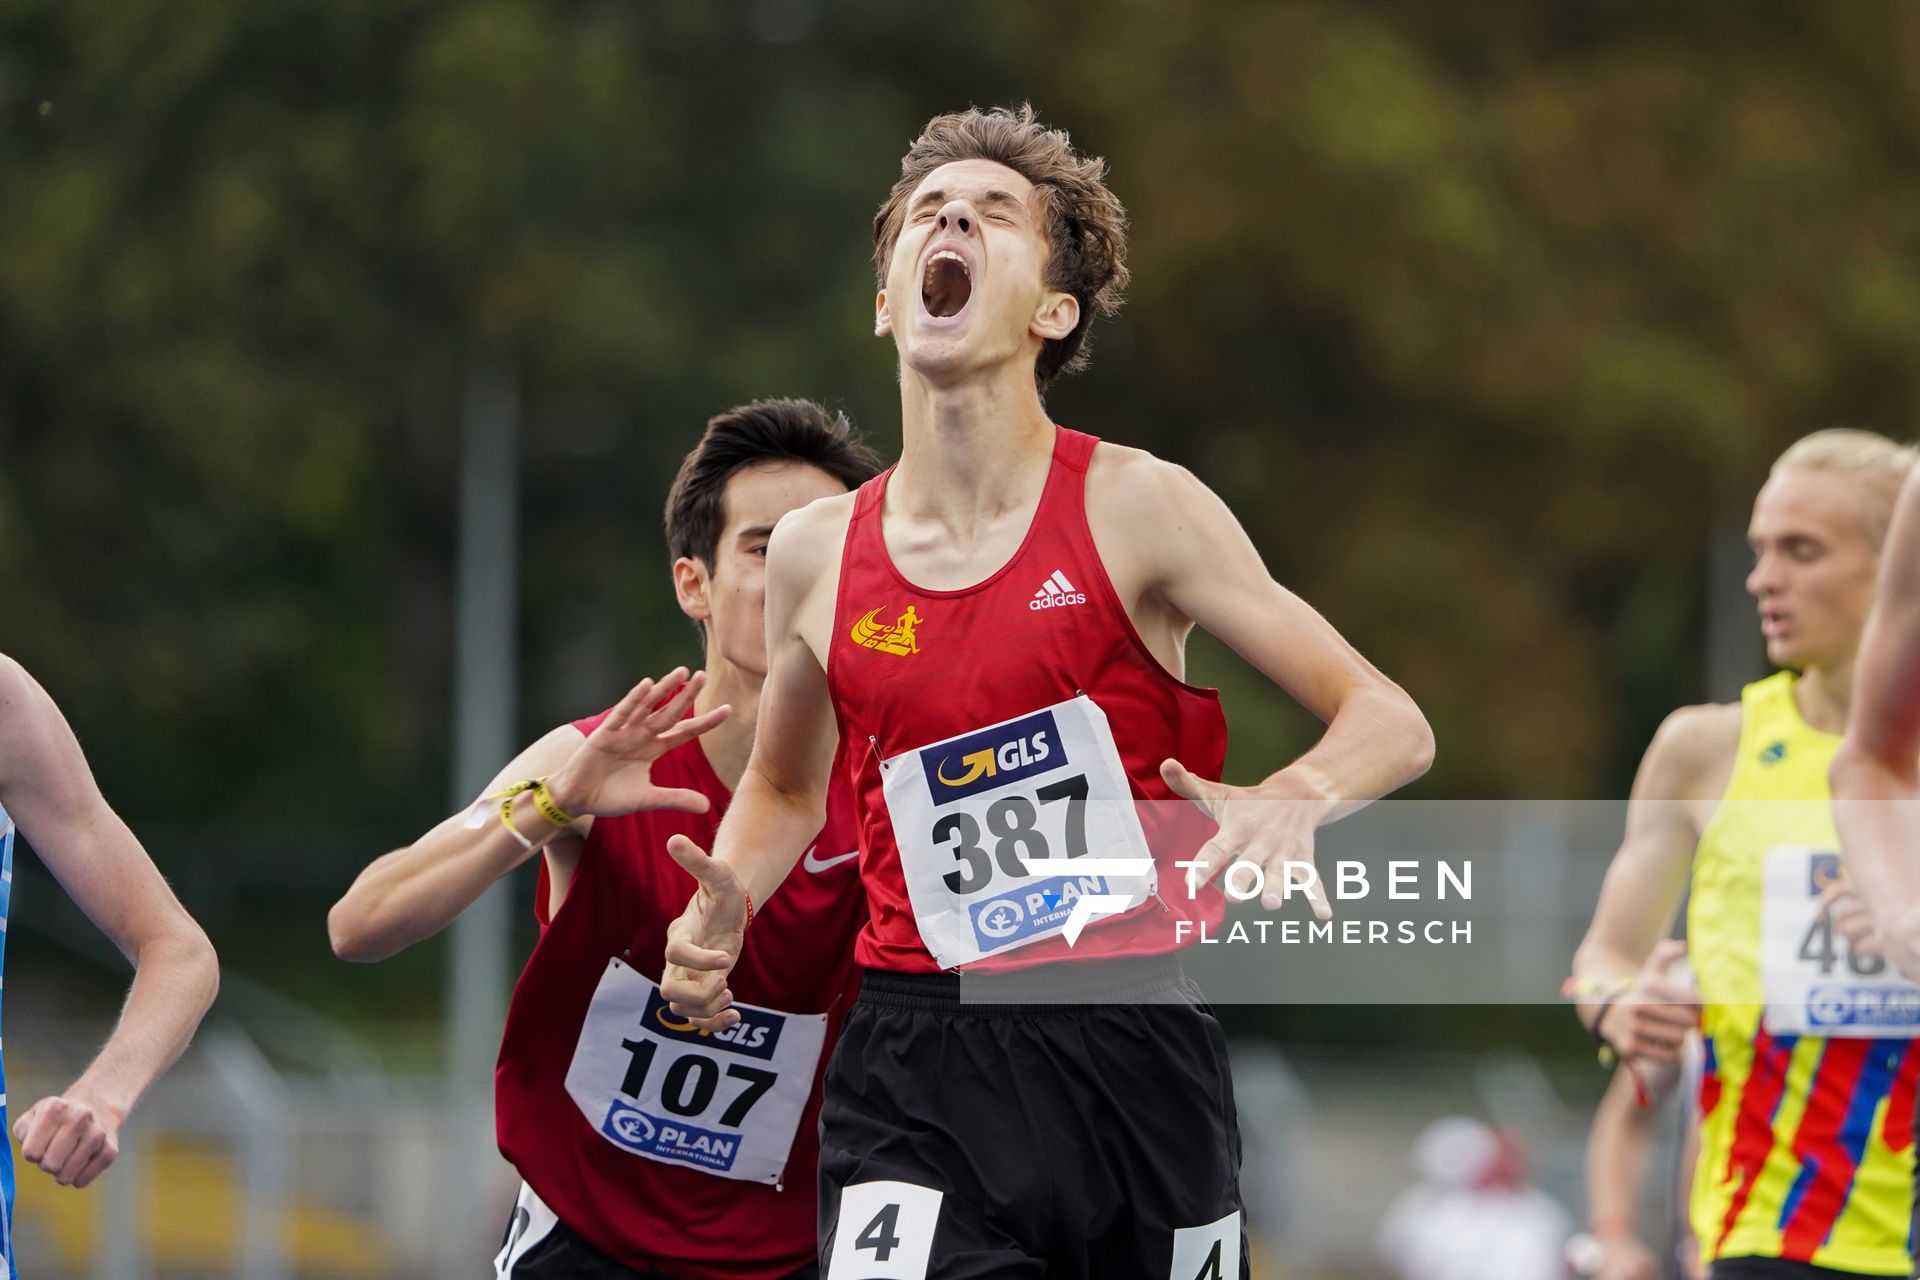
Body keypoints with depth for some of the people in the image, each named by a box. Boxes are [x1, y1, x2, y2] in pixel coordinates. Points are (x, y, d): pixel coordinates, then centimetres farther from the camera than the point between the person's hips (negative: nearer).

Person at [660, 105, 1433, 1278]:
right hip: (917, 1062, 1)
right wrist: (723, 911, 5)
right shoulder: (818, 553, 7)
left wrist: (1293, 801, -25)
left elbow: (1392, 725, -3)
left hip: (1129, 1041, -1)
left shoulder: (1133, 508, -3)